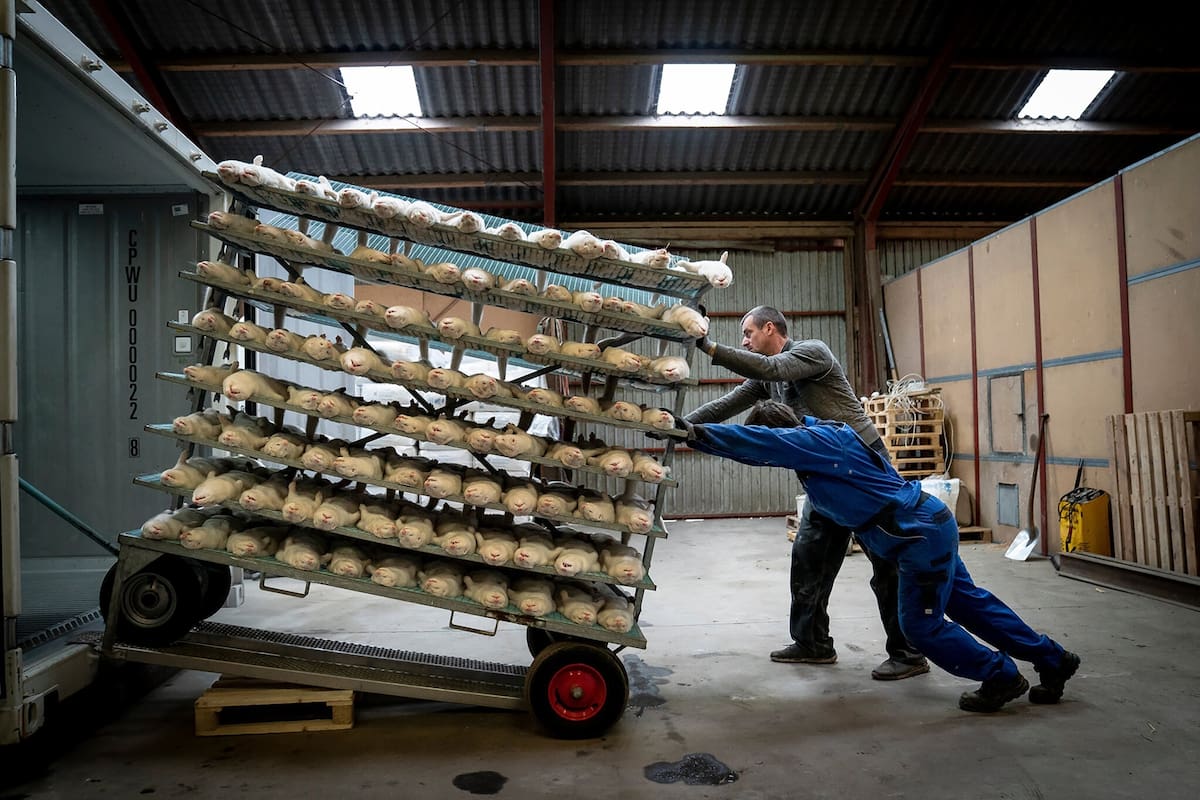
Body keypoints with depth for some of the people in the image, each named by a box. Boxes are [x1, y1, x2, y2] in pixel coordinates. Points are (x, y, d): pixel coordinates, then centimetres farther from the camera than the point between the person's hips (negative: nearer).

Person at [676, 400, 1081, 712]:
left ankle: (1002, 677, 18)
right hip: (929, 526, 10)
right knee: (968, 602, 19)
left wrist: (695, 433, -27)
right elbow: (761, 446, 23)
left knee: (921, 624, 2)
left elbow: (755, 442, -30)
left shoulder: (815, 441, -20)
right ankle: (1053, 660, 32)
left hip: (922, 534, -10)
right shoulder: (822, 433, 9)